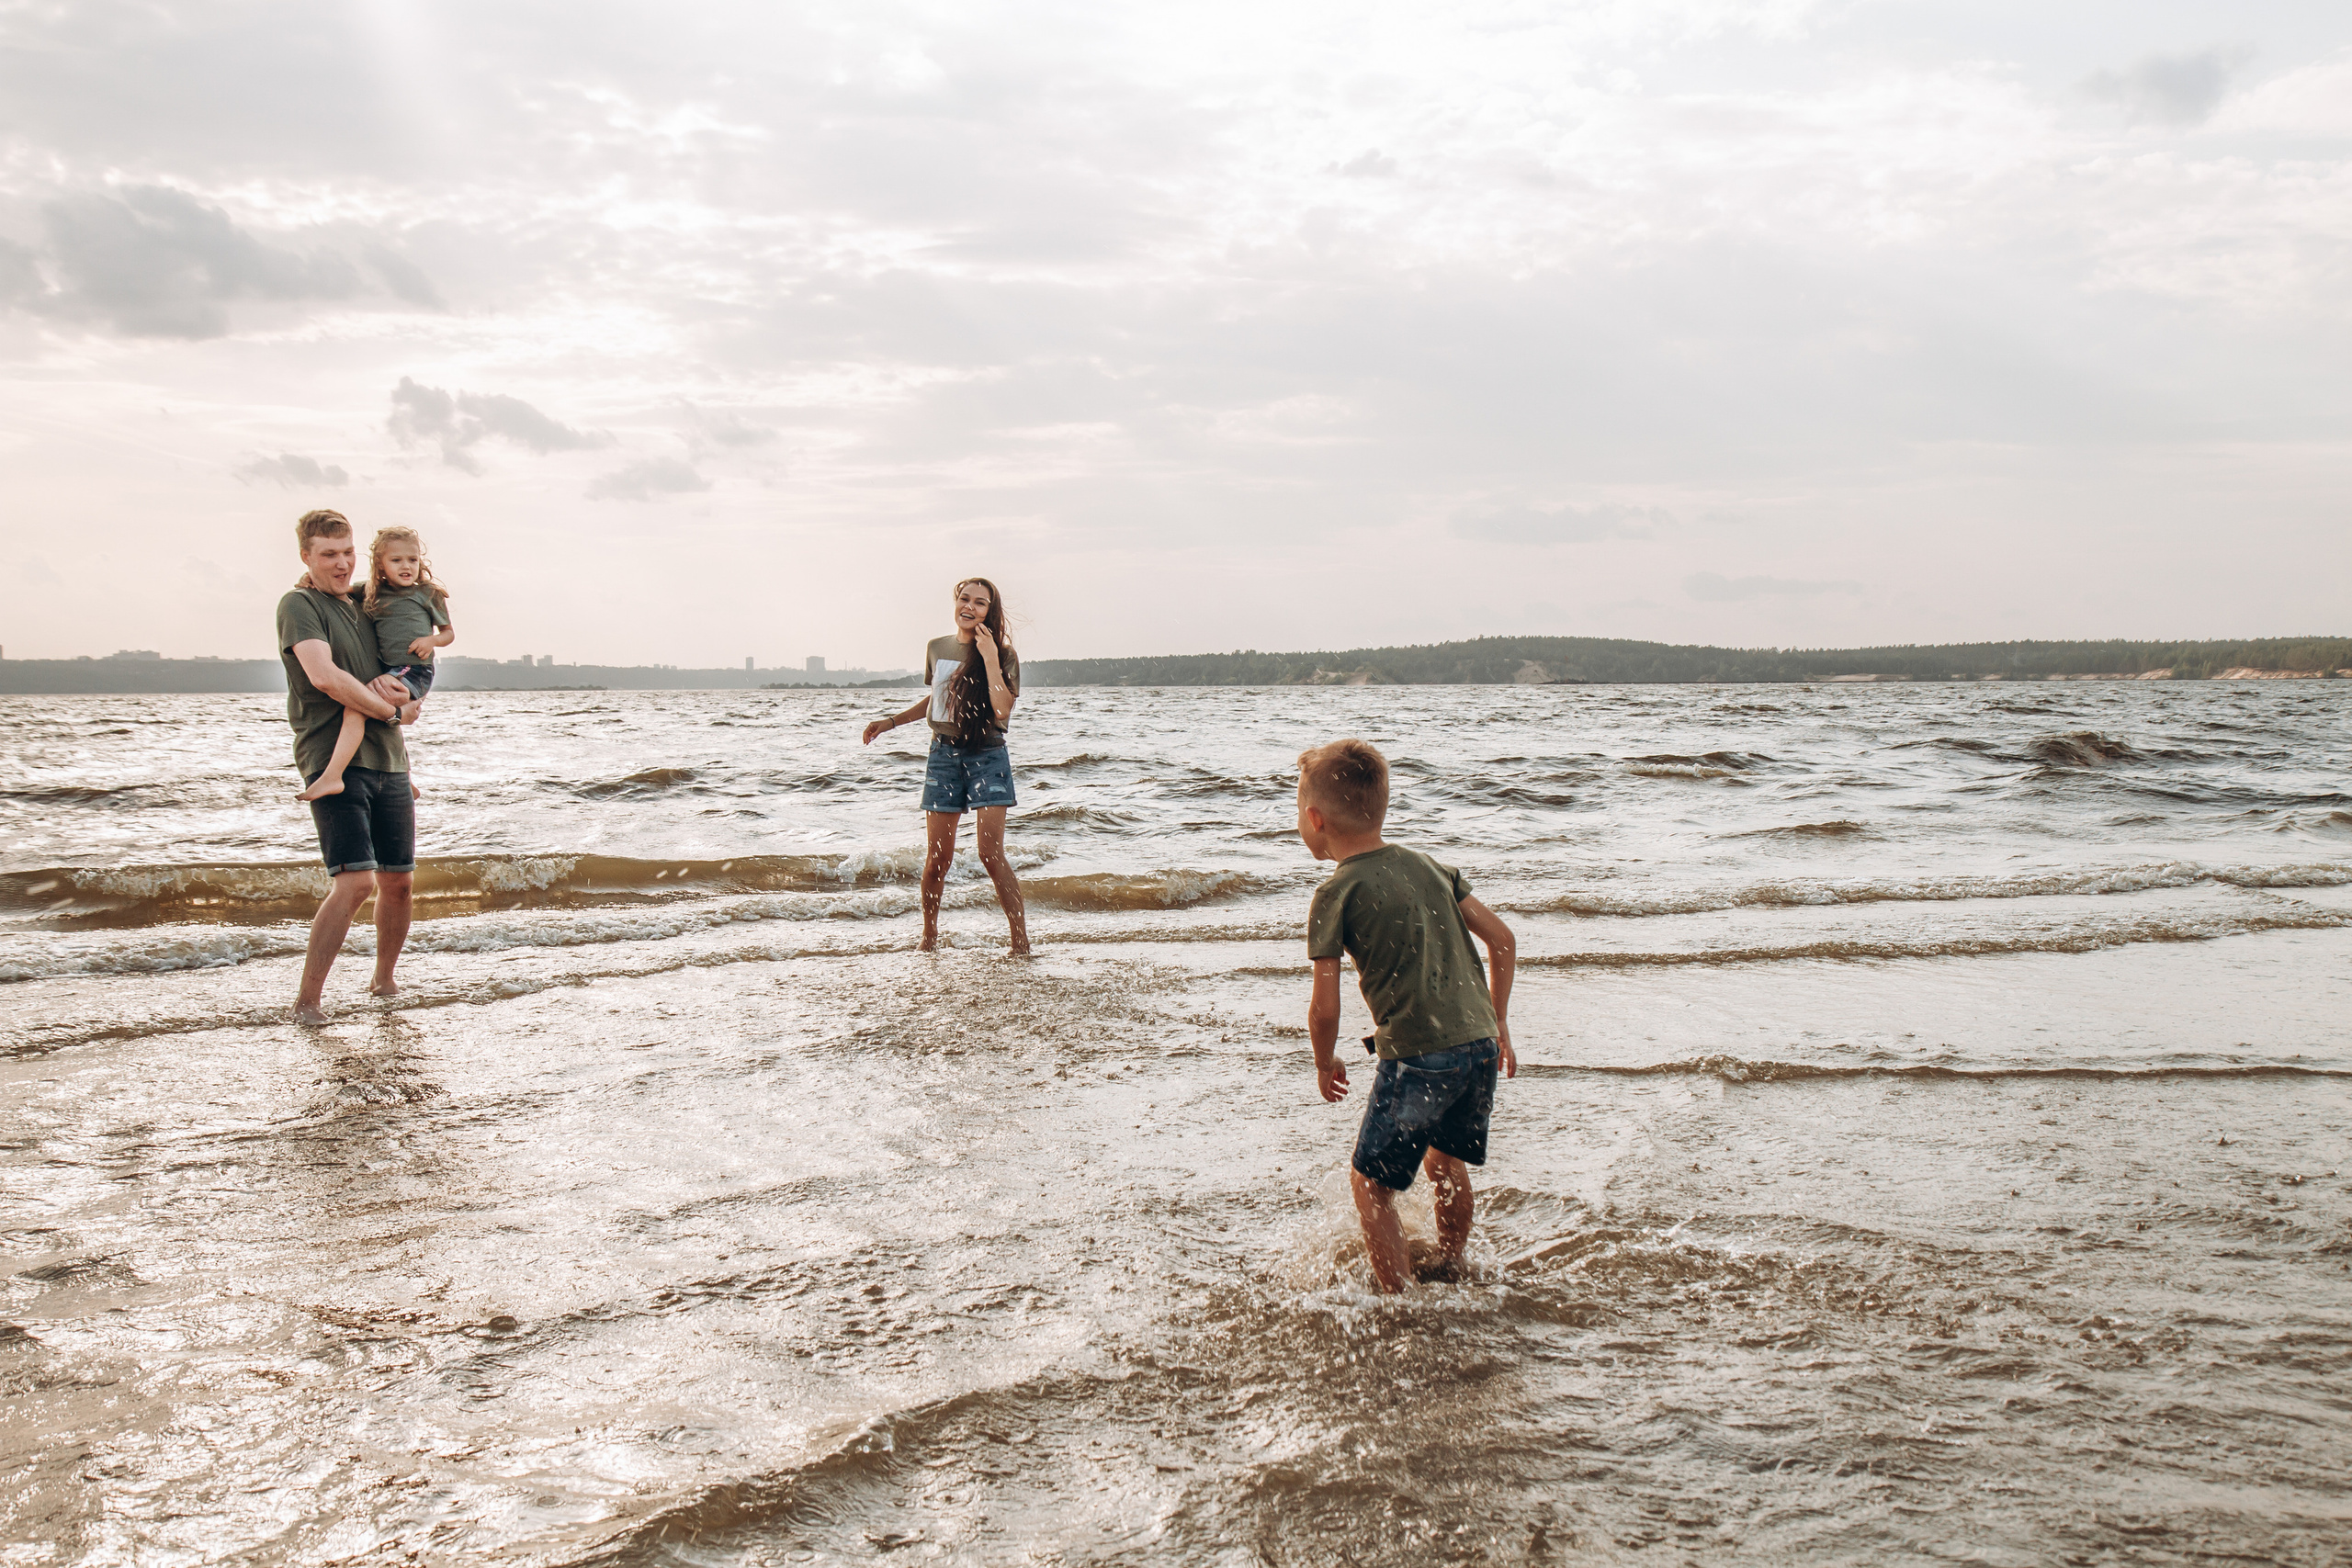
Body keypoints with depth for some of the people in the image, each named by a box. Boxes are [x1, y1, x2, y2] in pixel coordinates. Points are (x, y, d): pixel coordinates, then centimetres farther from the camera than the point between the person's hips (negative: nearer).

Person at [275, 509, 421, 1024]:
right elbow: (324, 677, -19)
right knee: (355, 882, -18)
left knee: (398, 881, 10)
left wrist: (394, 685, -2)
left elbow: (415, 685, 22)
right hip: (334, 761, -7)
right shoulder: (299, 604, -4)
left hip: (388, 761, 7)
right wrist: (386, 708, -7)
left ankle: (383, 981, 30)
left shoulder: (364, 608, 19)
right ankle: (307, 1001, -10)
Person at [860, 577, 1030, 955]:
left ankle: (1021, 942, -6)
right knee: (937, 859, 5)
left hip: (987, 756, -4)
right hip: (944, 754, 4)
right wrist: (892, 721, 24)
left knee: (991, 853, -13)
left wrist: (989, 657, -19)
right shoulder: (936, 648, 8)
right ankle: (929, 939, 23)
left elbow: (1002, 711, -18)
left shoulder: (1003, 654, -5)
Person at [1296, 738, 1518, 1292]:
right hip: (1480, 1043, 7)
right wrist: (1497, 1024, 22)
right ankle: (1450, 1273, 45)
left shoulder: (1335, 894, -7)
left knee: (1371, 1182, 10)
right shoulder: (1428, 866, 11)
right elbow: (1502, 940, 12)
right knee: (1446, 1161, 29)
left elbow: (1325, 1007, -9)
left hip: (1417, 1055, -7)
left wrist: (1326, 1063, 10)